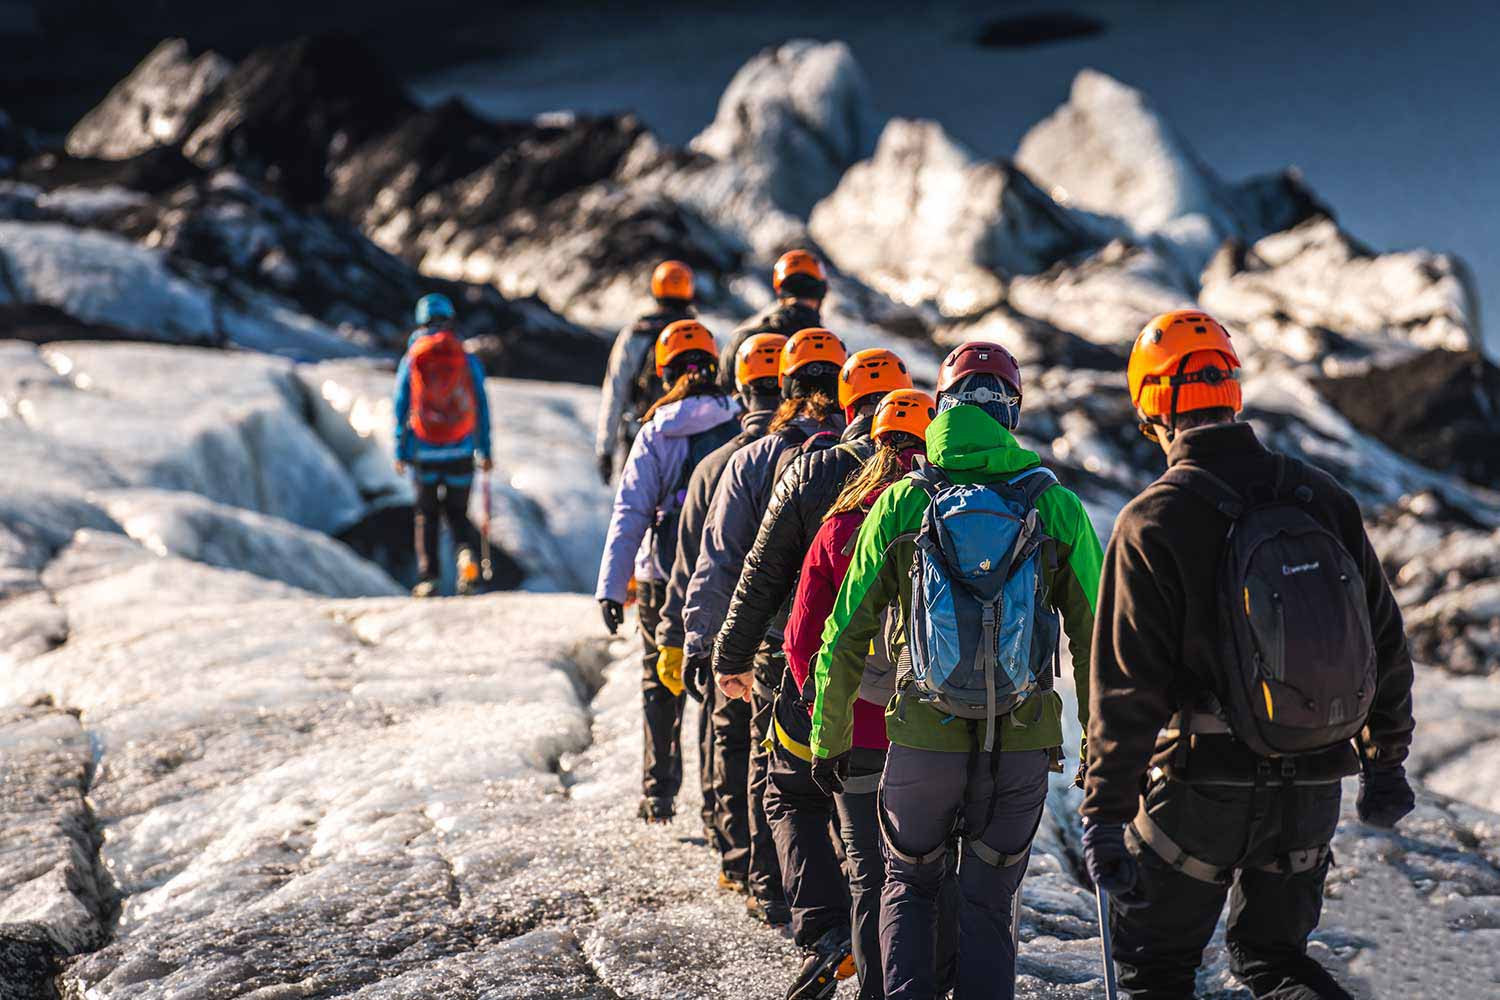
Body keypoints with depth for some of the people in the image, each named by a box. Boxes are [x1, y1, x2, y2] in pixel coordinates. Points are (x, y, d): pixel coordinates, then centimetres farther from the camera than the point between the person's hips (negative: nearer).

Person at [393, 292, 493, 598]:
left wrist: (400, 452, 6)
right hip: (461, 452, 1)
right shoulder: (468, 360, 2)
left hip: (424, 452, 0)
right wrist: (484, 451, 9)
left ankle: (428, 576, 3)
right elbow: (481, 407, 3)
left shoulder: (411, 359, 1)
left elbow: (401, 407, 1)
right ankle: (466, 550, -17)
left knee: (426, 513, 11)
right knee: (457, 511, 12)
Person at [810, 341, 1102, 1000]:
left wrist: (829, 738, 13)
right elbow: (1093, 641, 0)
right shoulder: (1057, 506, -2)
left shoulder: (900, 504, -2)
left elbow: (845, 636, 2)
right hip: (1022, 746, 0)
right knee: (990, 904, 16)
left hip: (924, 737, 0)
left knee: (908, 885, 21)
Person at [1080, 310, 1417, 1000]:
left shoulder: (1154, 522, -13)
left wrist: (1104, 814, -8)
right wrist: (1385, 762, 20)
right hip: (1311, 788, 4)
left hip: (1200, 787, -4)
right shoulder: (1326, 501, 1)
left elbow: (1127, 688, -14)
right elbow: (1384, 644, 9)